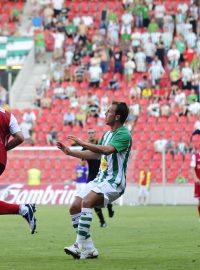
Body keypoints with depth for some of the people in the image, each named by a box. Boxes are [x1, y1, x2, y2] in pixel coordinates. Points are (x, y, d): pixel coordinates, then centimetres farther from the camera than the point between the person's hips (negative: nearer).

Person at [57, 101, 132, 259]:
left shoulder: (124, 134, -13)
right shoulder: (107, 134, 17)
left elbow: (107, 150, -30)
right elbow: (95, 154, 27)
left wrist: (82, 143, -27)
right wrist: (70, 152, 23)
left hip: (113, 182, -9)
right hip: (100, 179, 9)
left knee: (86, 202, -30)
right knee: (74, 208, -1)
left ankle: (81, 245, -31)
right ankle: (89, 249, 2)